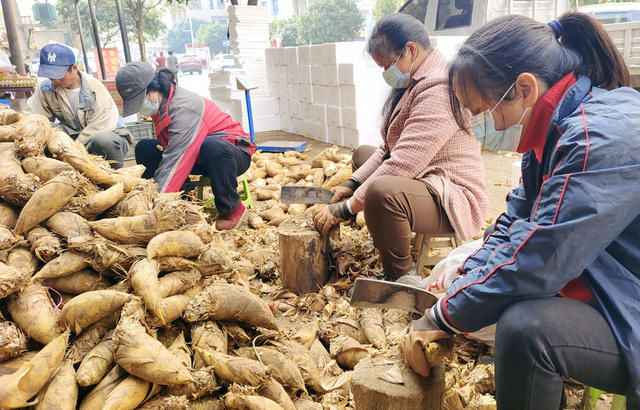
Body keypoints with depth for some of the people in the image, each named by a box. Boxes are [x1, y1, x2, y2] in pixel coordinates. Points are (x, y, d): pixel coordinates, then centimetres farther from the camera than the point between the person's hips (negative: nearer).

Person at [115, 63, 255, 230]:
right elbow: (170, 149, 8)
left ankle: (231, 209, -21)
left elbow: (175, 160, -35)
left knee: (213, 147, -44)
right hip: (197, 156, 9)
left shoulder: (184, 108, -28)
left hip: (235, 152, -9)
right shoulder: (160, 103, 1)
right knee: (143, 147, 1)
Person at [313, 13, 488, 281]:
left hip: (452, 199, -11)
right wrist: (352, 184, 0)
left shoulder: (440, 89, -24)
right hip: (421, 181, 11)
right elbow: (389, 149, 11)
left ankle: (399, 279, -14)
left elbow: (403, 164, -30)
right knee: (362, 153, 21)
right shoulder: (413, 84, 11)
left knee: (382, 191, -39)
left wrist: (345, 209, -25)